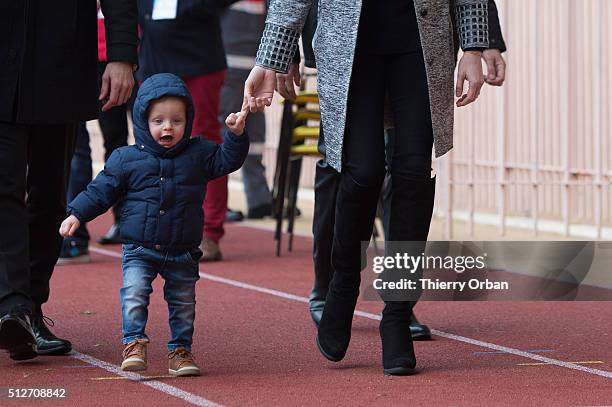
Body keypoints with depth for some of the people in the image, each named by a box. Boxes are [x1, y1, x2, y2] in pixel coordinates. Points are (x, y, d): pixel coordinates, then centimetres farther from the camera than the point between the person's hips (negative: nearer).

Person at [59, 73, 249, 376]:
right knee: (134, 294, -16)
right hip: (139, 250, -1)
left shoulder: (198, 154, 3)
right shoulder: (126, 159, -2)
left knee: (183, 302, 7)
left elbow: (227, 161, 0)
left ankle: (180, 350, 17)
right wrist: (76, 215, -4)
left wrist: (235, 135, -16)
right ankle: (134, 344, -10)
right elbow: (101, 191, 3)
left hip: (182, 252, 1)